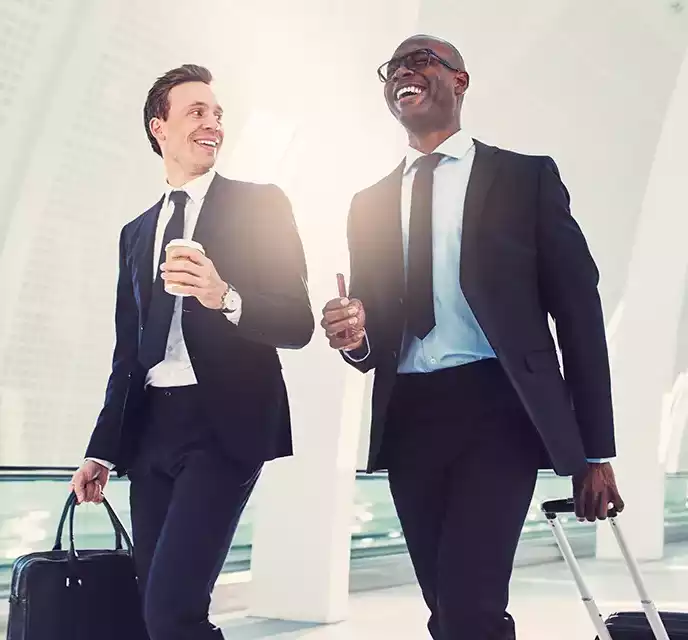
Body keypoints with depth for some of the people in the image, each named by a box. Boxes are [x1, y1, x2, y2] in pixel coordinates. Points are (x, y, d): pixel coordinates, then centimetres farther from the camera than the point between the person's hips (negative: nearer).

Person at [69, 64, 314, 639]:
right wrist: (103, 449, 16)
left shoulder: (260, 204, 2)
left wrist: (226, 298, -24)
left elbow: (298, 323, -5)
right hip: (151, 426, 6)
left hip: (225, 422, -5)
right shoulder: (137, 232, 18)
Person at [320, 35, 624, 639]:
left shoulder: (526, 177, 4)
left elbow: (578, 312, 1)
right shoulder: (370, 203, 16)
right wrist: (355, 336, -8)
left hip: (498, 408, -4)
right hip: (408, 419, 4)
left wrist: (596, 452, -2)